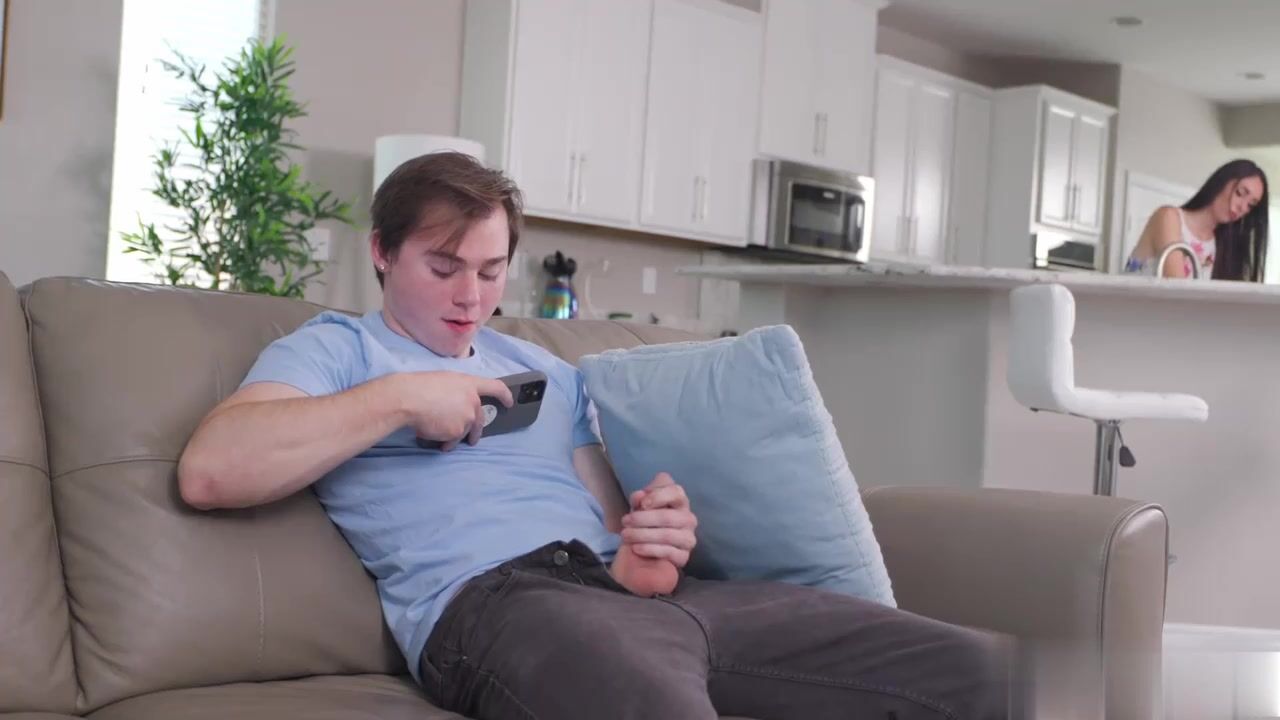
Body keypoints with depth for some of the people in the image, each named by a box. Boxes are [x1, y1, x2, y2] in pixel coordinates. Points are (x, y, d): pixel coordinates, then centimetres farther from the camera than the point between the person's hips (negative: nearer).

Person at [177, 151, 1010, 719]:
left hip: (650, 591, 7)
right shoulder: (334, 349, 15)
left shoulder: (546, 368, 33)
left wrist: (652, 541, -2)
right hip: (496, 599, -7)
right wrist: (399, 397, -5)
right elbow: (209, 472, -4)